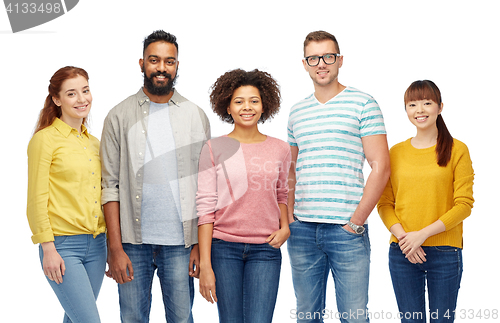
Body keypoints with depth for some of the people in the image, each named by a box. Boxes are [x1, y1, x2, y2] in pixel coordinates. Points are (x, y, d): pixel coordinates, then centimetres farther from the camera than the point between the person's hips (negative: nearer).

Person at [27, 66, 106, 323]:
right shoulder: (45, 139, -6)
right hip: (63, 246, -6)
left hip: (96, 244, 6)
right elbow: (36, 199, -8)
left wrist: (111, 247, 15)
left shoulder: (94, 143, 14)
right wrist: (48, 249, -13)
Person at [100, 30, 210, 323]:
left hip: (180, 243, 1)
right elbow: (111, 186, 0)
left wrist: (201, 245, -1)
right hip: (133, 243, 0)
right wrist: (116, 249, -6)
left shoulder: (196, 117, 5)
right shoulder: (120, 117, 3)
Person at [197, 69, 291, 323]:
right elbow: (205, 208, -3)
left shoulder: (279, 149, 7)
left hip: (266, 248, 1)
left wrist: (285, 226, 2)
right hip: (224, 247, -1)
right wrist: (205, 265, -7)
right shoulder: (214, 148, -1)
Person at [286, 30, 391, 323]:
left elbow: (381, 167, -6)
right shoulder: (297, 112, 14)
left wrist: (355, 222, -10)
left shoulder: (362, 104, -1)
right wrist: (289, 218, 7)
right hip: (302, 230, 4)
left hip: (347, 230, -4)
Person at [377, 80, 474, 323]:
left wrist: (423, 234, -14)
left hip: (445, 252, -2)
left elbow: (464, 204, -6)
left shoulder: (457, 150, -1)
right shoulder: (396, 152, 8)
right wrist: (402, 235, -11)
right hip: (402, 252, 2)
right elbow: (385, 203, 6)